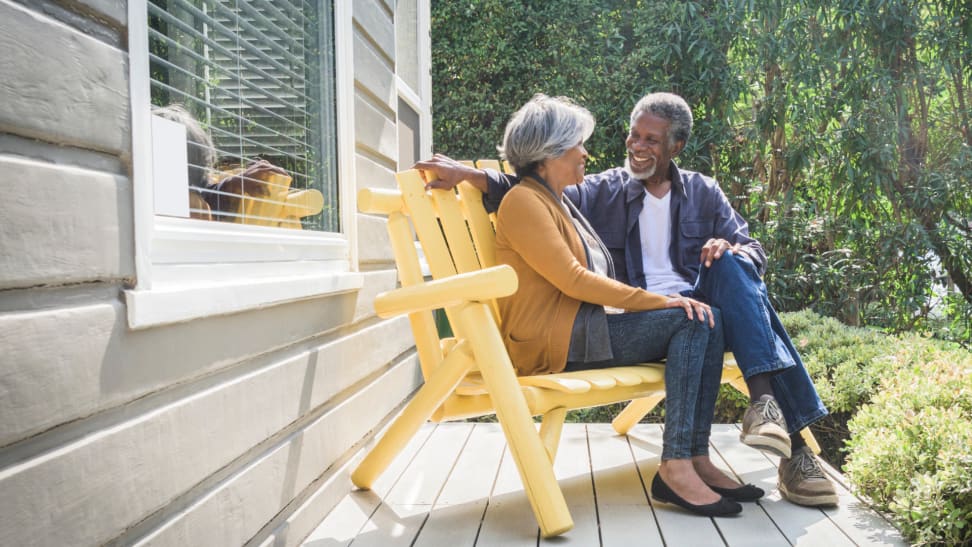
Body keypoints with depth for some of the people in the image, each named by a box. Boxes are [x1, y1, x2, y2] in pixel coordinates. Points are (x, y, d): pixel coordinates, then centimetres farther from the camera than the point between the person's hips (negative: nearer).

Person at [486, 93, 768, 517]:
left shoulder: (560, 204, 25)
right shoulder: (523, 201, -4)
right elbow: (572, 279, -15)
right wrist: (659, 301, -15)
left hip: (583, 327, 9)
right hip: (553, 340, -9)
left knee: (704, 322, -9)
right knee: (688, 321, -19)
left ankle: (694, 458, -14)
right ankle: (675, 466, -22)